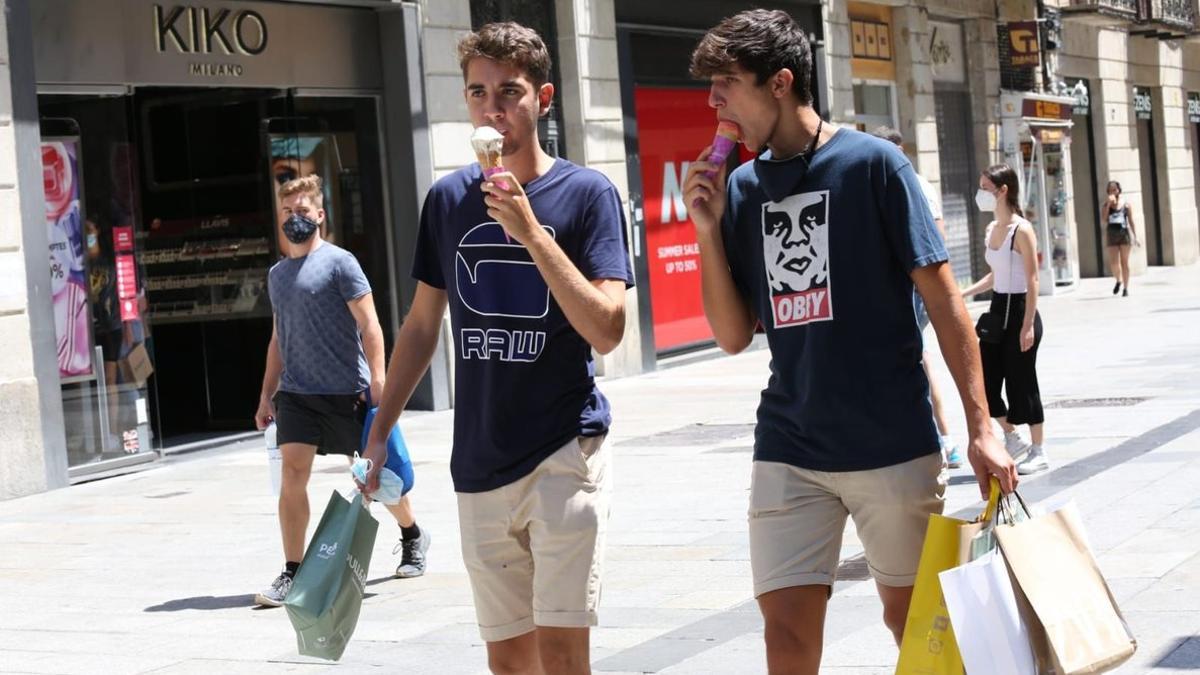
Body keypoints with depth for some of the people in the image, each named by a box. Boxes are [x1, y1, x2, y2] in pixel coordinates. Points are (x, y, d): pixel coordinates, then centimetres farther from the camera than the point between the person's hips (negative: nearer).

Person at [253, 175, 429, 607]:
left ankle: (413, 538, 32)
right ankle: (292, 572, -5)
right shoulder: (276, 275, 13)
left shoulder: (339, 263, -6)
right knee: (293, 473, -8)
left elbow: (369, 325, -10)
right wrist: (267, 395, 18)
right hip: (296, 392, 5)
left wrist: (377, 380, -18)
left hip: (347, 390, -5)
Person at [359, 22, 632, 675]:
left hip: (565, 450, -4)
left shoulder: (585, 193, -4)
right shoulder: (448, 198, 8)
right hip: (480, 462, 4)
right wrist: (379, 433, 13)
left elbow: (606, 330, -13)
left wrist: (530, 231, -20)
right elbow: (422, 324, 17)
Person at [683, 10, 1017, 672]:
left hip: (895, 445, -3)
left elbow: (942, 298, -6)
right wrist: (709, 228, -5)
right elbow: (733, 336, 7)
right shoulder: (742, 188, 7)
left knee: (911, 617, 9)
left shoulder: (872, 163, -6)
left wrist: (980, 426, -11)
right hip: (787, 452, 3)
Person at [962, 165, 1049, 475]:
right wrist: (961, 293, 10)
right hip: (998, 309, 8)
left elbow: (1032, 280, -17)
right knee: (984, 379, 7)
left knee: (1021, 381, 0)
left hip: (1019, 310, -8)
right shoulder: (991, 228, 9)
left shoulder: (1021, 229, -15)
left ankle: (1038, 452, 13)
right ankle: (1012, 438, 24)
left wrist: (1028, 325, -20)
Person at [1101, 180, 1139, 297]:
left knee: (1124, 262, 0)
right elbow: (1103, 218, -9)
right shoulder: (1105, 204, 6)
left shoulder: (1125, 203, 6)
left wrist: (1135, 237, 3)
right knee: (1113, 263, -8)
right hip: (1112, 234, 1)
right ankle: (1118, 281, 21)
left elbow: (1131, 221, 7)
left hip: (1124, 233, -1)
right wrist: (1108, 204, -14)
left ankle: (1126, 288, 6)